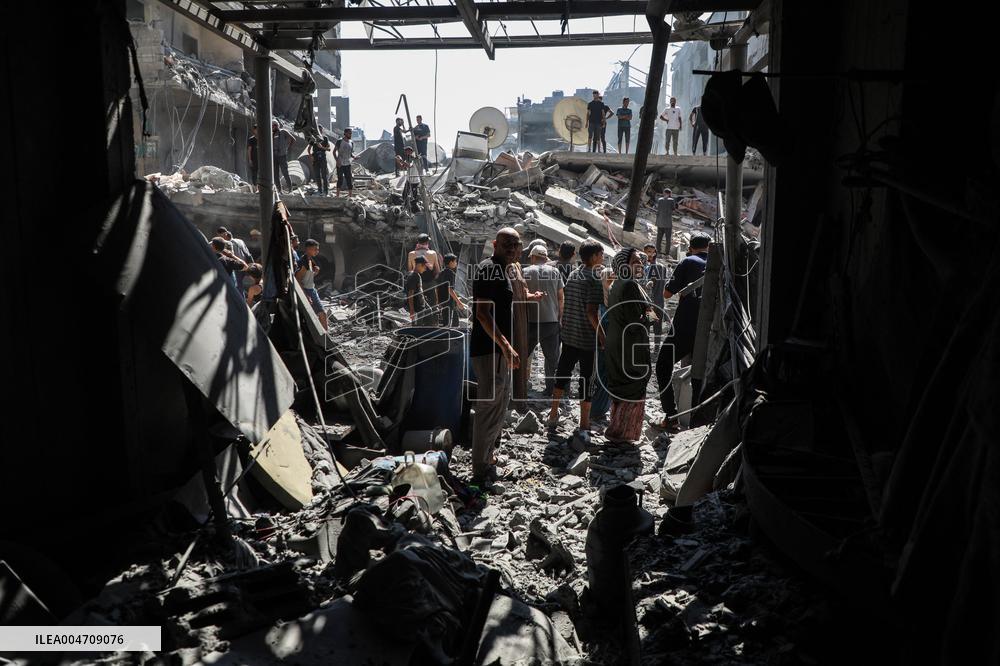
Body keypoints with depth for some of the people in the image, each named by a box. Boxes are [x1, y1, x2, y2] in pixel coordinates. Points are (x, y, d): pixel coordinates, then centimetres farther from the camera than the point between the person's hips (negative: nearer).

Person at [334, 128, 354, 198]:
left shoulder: (351, 143, 8)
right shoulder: (339, 142, -6)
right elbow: (334, 151, -2)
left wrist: (354, 157, -8)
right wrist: (337, 161, -15)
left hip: (347, 164, 4)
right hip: (340, 165, -4)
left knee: (349, 180, -2)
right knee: (340, 180, 0)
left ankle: (350, 196, 0)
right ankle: (337, 195, 11)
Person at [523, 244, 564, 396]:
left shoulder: (525, 272, -3)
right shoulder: (555, 271, 3)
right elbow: (561, 297, 5)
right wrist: (560, 316, 13)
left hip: (530, 321, -1)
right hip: (551, 321, 1)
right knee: (552, 356, 11)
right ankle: (551, 387, 13)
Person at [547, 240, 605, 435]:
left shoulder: (572, 275, 9)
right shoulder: (594, 278, -14)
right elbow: (591, 312, -21)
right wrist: (602, 337, -16)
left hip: (569, 336, 7)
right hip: (588, 339, -7)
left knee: (562, 375, 15)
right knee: (587, 380, 3)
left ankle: (553, 416, 20)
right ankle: (584, 425, 10)